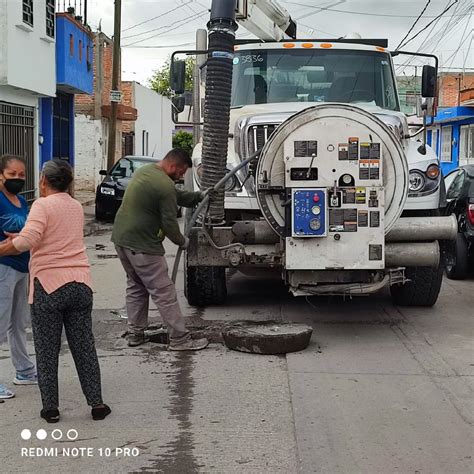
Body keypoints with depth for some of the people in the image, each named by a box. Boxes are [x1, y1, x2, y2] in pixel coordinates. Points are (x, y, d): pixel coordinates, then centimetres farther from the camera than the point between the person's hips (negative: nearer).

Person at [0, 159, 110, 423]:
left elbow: (26, 241, -22)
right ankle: (97, 403, 15)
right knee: (84, 347, 12)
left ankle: (51, 408, 11)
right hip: (80, 284, 5)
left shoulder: (43, 205, -8)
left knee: (47, 351, 6)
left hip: (49, 286, -5)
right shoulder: (77, 207, 13)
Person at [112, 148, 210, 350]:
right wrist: (182, 241, 2)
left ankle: (135, 333, 23)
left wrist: (198, 197, 24)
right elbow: (169, 223, -14)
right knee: (164, 292, -4)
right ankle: (179, 338, 1)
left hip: (121, 237, 10)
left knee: (135, 287, 20)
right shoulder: (165, 186, -19)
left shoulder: (145, 171, 12)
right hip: (142, 245, -10)